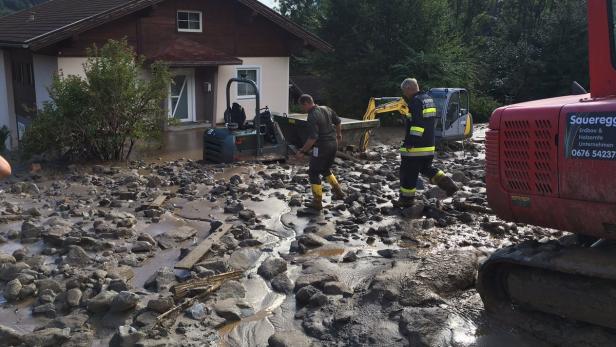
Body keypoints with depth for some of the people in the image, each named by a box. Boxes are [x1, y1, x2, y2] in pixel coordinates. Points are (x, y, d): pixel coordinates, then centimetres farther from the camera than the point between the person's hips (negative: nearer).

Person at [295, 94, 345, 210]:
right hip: (333, 144, 8)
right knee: (326, 169, 26)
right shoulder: (326, 109, 4)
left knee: (314, 173, 5)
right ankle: (338, 192, 25)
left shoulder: (312, 117, -21)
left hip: (321, 148, -8)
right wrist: (338, 134, 34)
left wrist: (302, 151, -19)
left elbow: (313, 138, -26)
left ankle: (317, 202, 9)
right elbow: (338, 122, 17)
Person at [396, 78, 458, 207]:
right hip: (430, 145, 10)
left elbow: (418, 123, -25)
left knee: (408, 172, 1)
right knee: (426, 168, 23)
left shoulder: (416, 101, -15)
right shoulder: (429, 99, 15)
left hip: (416, 145, -10)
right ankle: (446, 183, 9)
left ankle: (406, 199, 8)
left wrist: (411, 140, -26)